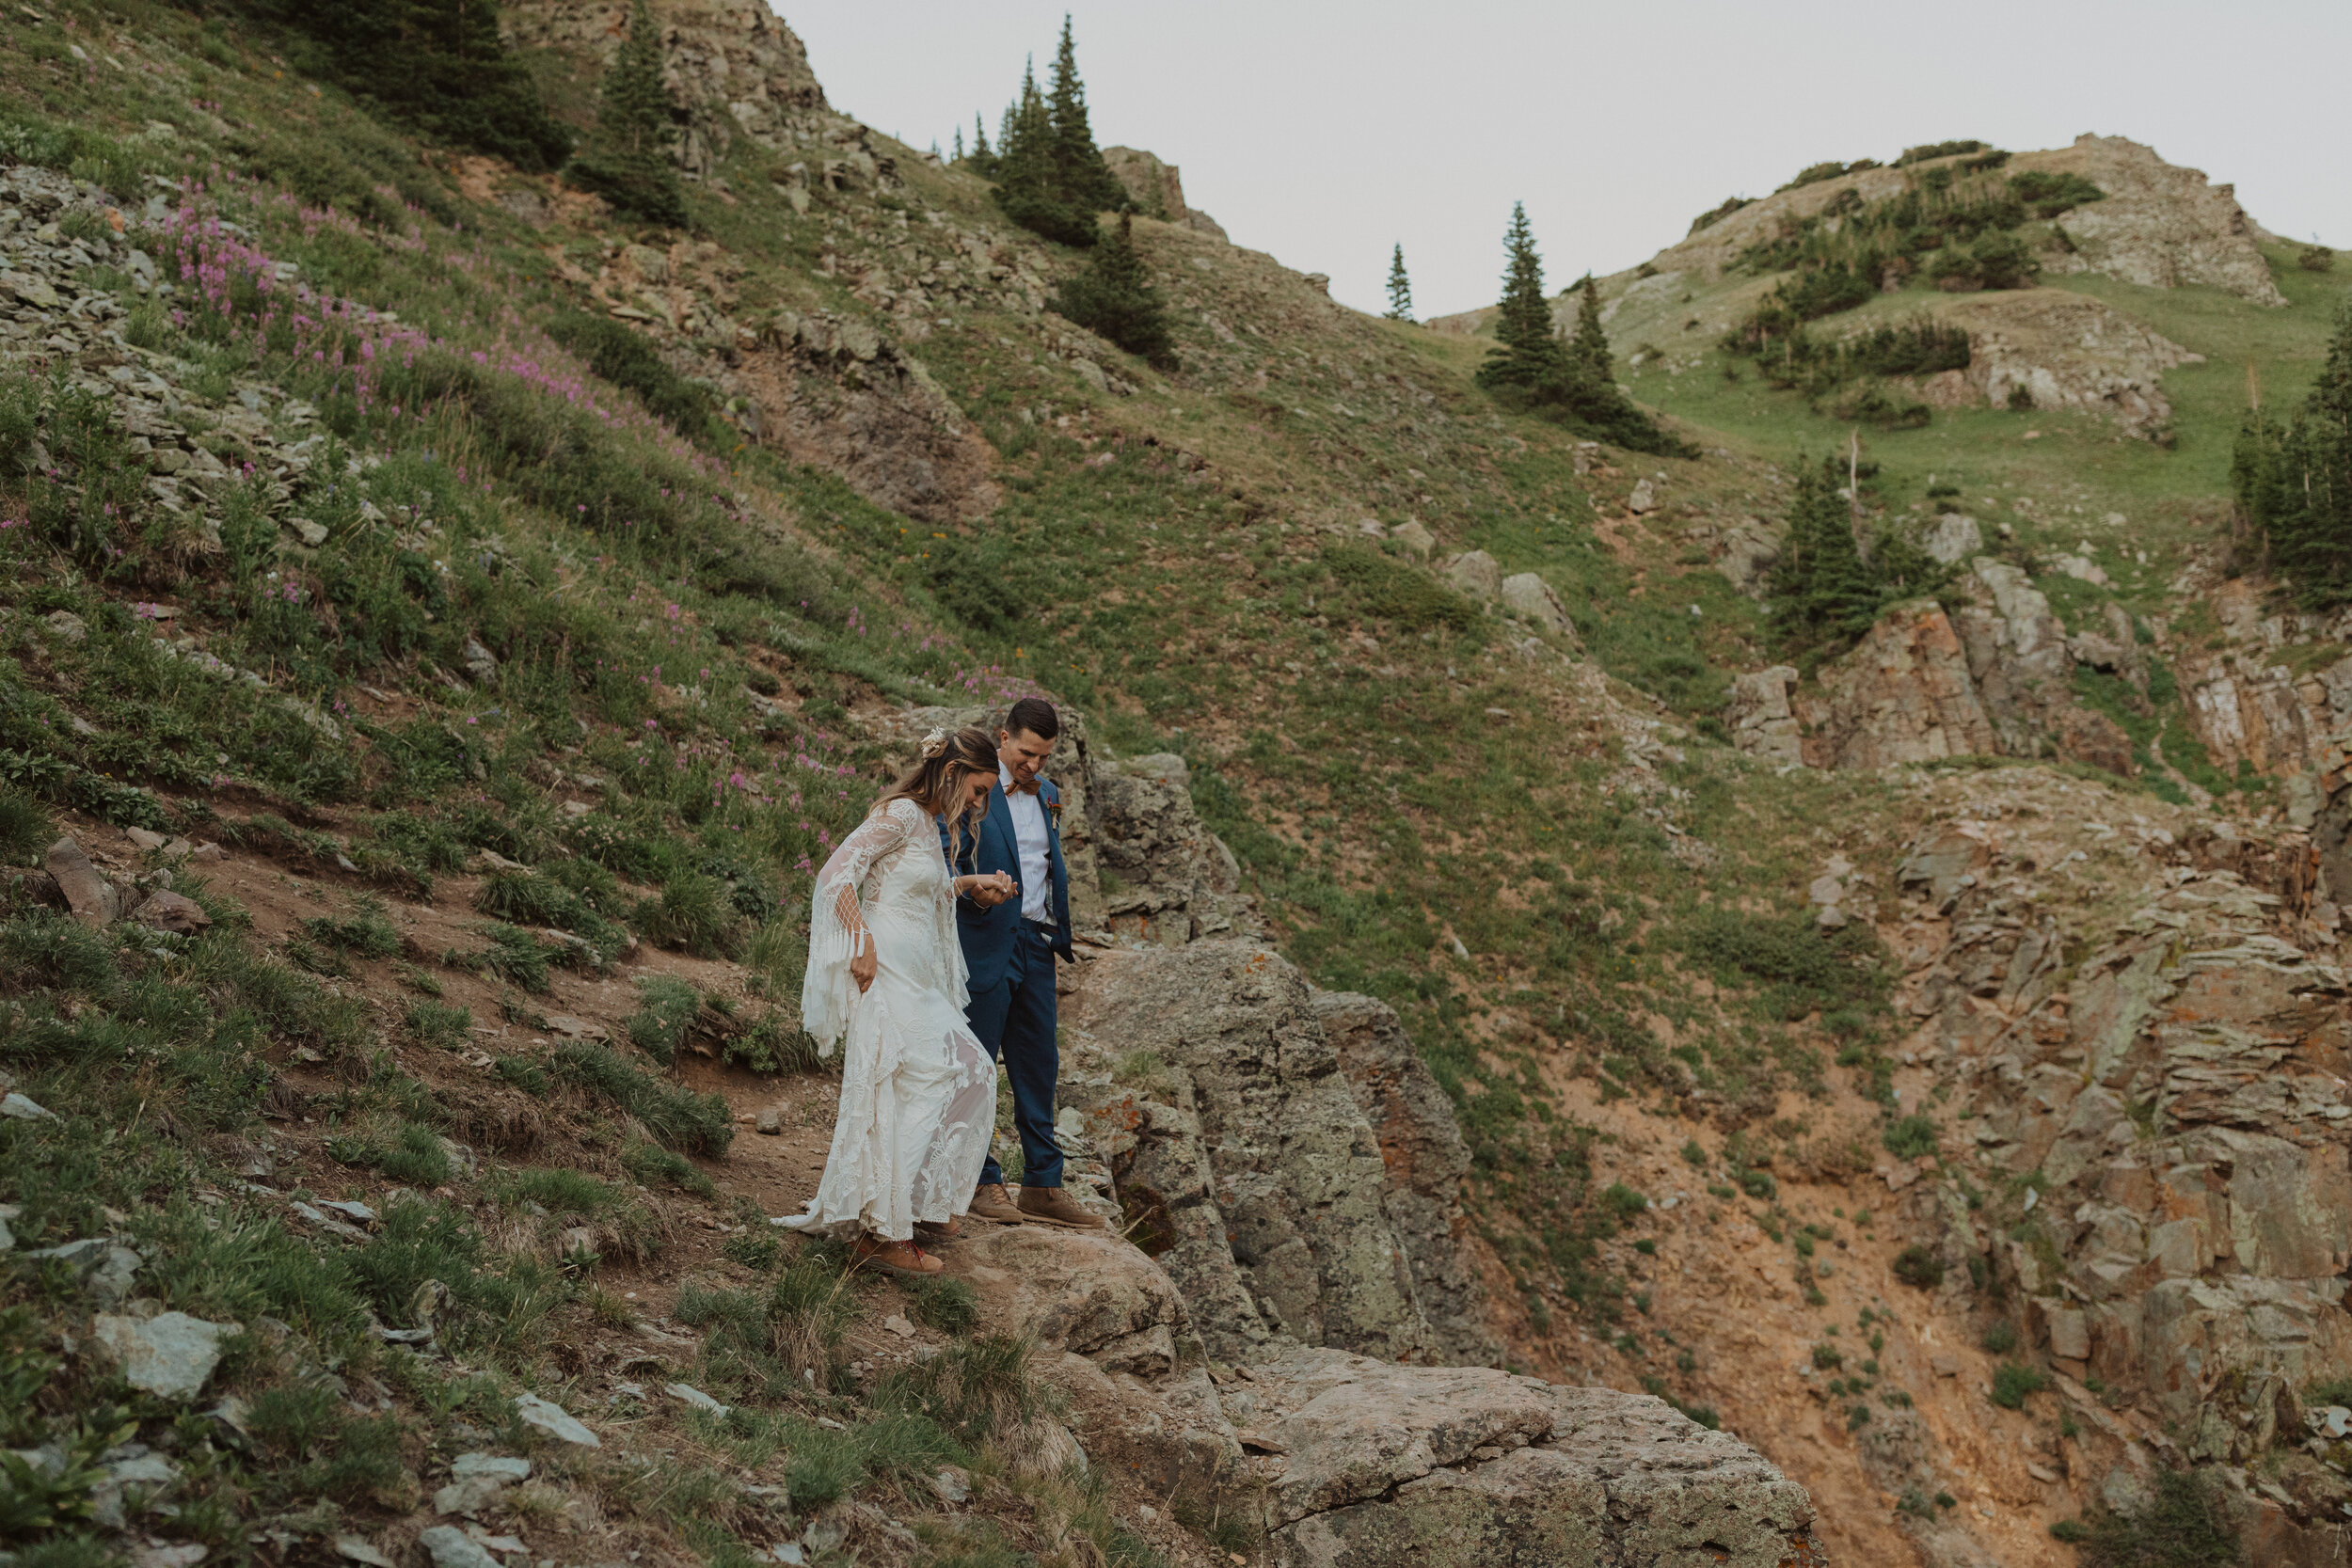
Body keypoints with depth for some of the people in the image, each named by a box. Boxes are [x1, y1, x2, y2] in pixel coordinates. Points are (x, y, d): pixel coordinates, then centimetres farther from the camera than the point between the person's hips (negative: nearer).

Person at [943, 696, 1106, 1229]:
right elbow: (944, 863, -8)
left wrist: (1062, 934, 14)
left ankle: (1042, 1185, 15)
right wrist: (976, 889, -27)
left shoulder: (1048, 795, 16)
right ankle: (982, 1182, 10)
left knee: (1038, 1065, 9)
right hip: (986, 943, -6)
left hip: (1036, 944, 6)